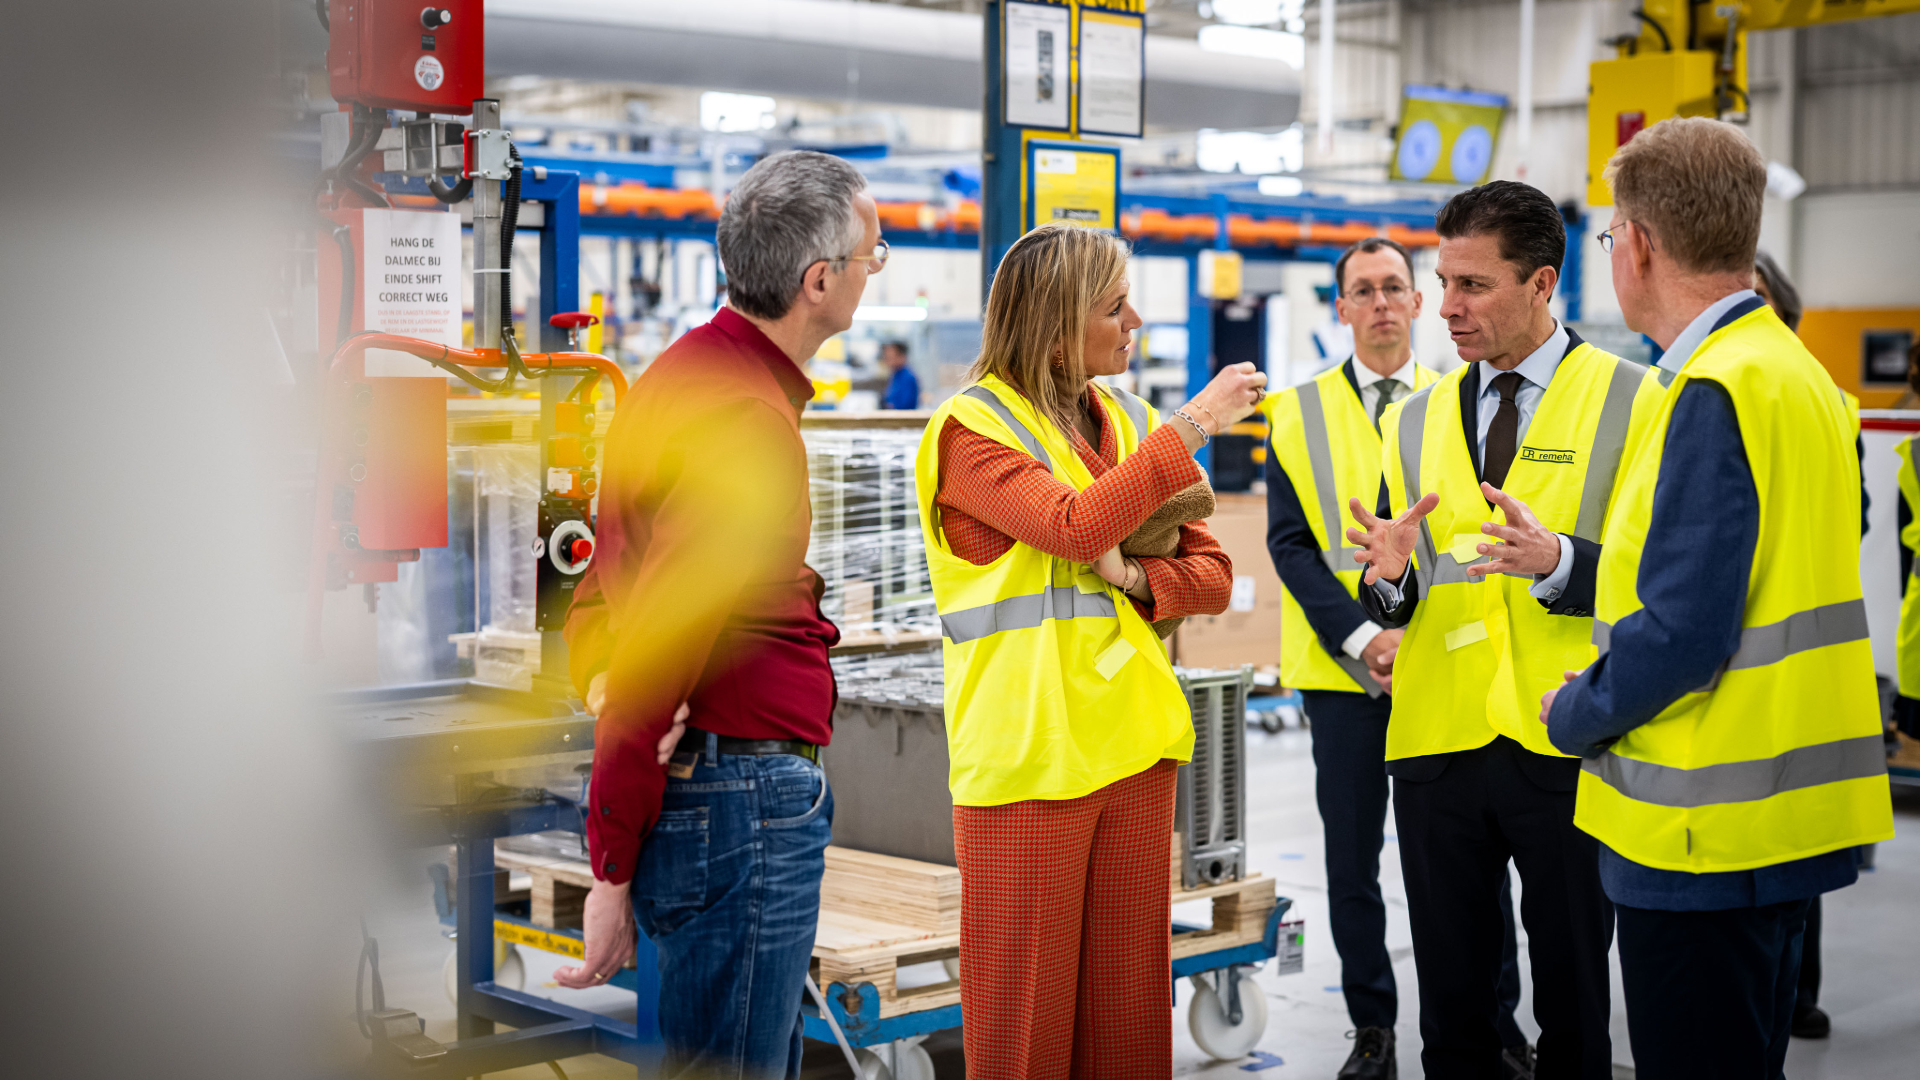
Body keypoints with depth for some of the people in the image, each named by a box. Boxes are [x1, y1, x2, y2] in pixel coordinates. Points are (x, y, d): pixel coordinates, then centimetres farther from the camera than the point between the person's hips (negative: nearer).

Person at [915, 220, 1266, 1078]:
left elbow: (1213, 575, 10)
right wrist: (1192, 426, -19)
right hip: (1027, 752, -6)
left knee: (1128, 999, 11)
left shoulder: (1129, 422, 12)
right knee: (1027, 1011, 1)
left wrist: (1136, 579, -10)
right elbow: (1079, 525, -23)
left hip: (1132, 743, 6)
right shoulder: (972, 428, -6)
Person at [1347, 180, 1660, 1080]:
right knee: (1450, 1005, 11)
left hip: (1567, 746, -4)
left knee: (1573, 1005, 6)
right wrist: (1389, 578, -8)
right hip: (1438, 743, 4)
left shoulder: (1630, 402, -1)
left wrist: (1557, 561, -23)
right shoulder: (1414, 421, 13)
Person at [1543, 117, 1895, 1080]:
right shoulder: (1802, 373, 12)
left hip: (1706, 834, -10)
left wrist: (1572, 714, -7)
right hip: (1790, 815, 10)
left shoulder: (1715, 393, -18)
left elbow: (1685, 631, -23)